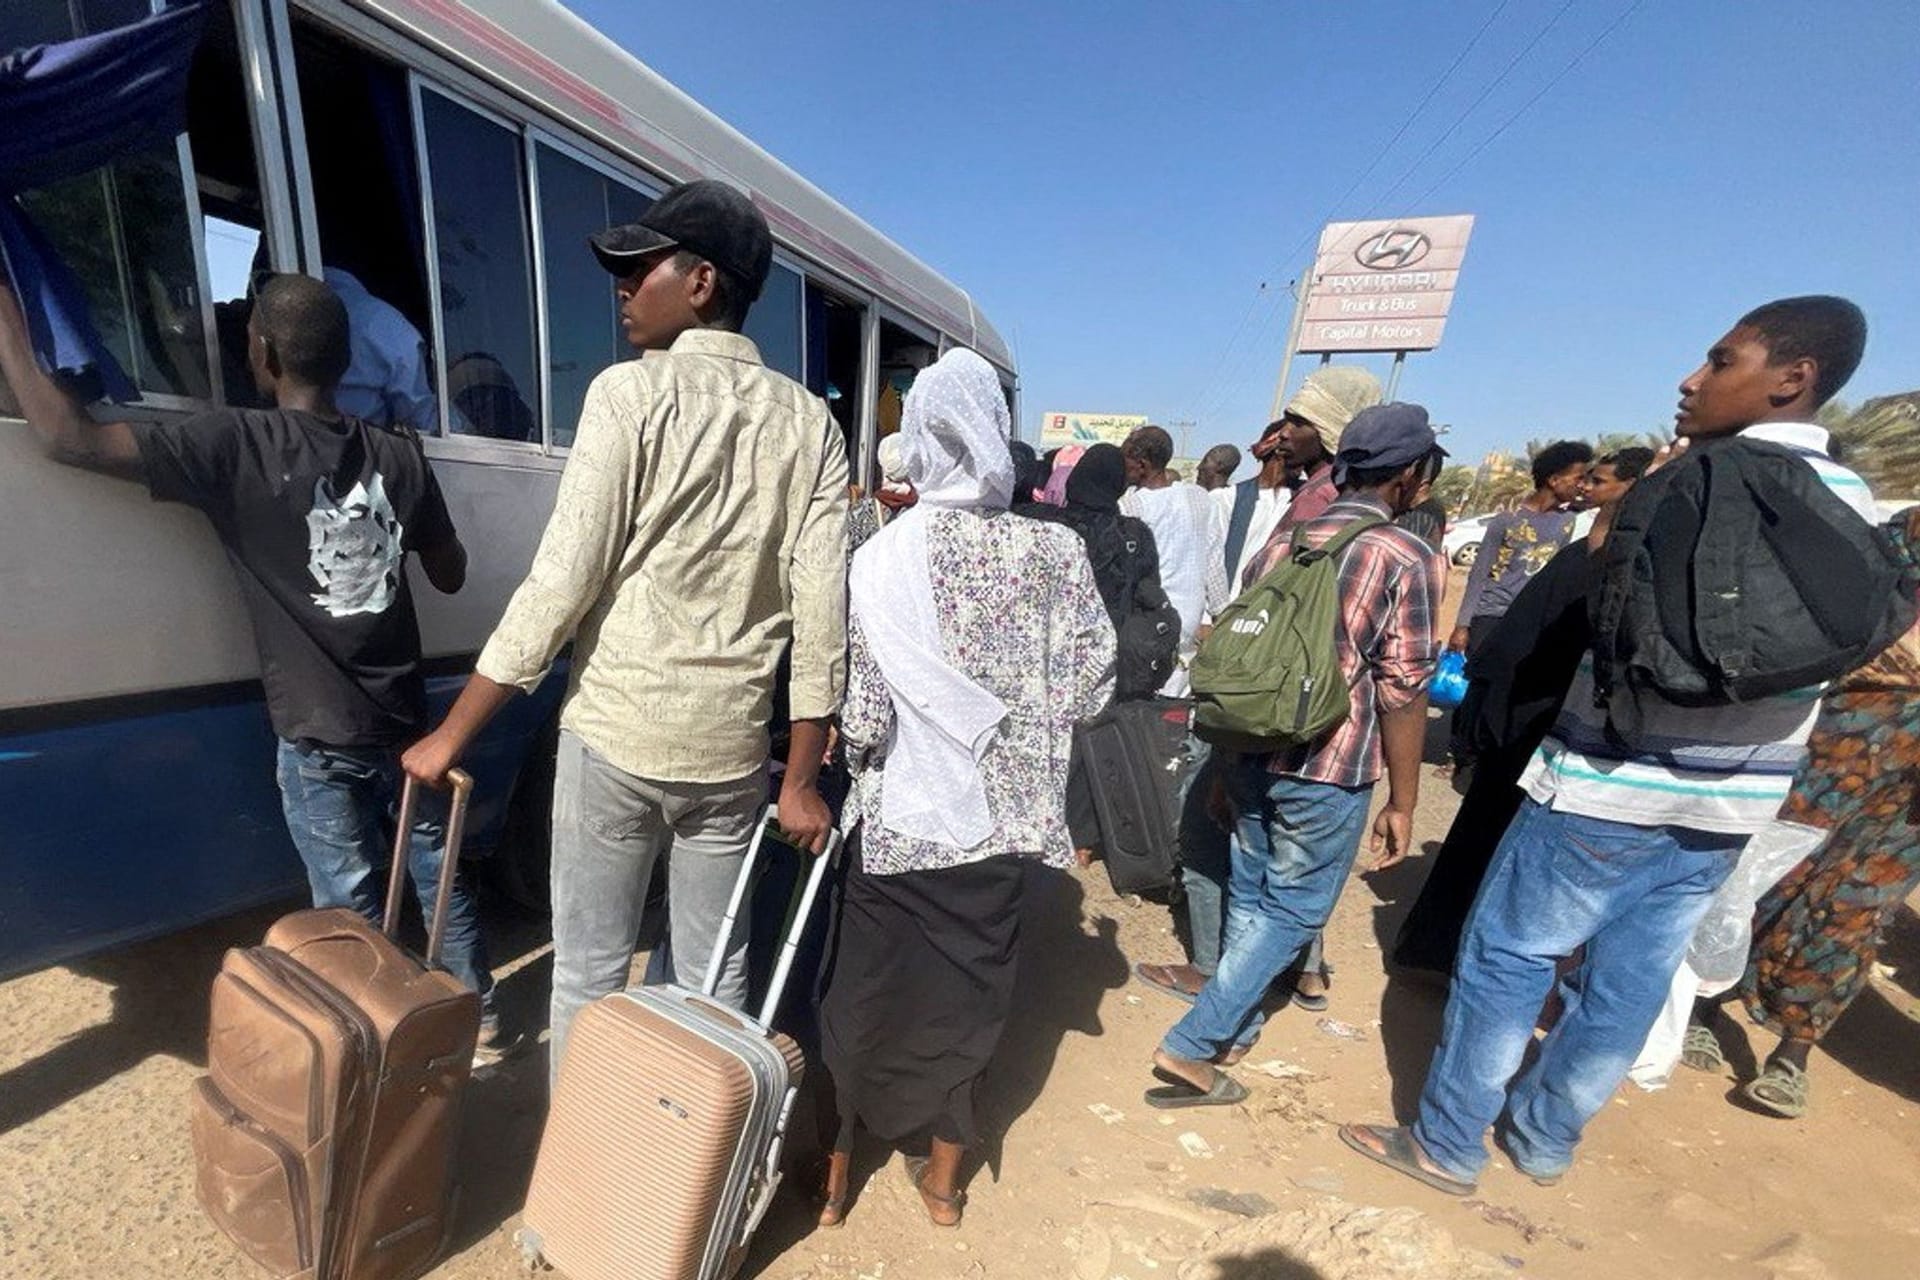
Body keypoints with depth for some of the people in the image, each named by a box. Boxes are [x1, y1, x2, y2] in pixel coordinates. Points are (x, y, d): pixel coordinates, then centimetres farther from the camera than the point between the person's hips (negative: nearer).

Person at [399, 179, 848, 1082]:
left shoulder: (631, 392, -6)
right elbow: (821, 614, -2)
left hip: (615, 735, -3)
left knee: (589, 973, 14)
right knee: (712, 977, 17)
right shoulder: (807, 422, 4)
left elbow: (560, 584, -11)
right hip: (732, 747, 4)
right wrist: (801, 781, 4)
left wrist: (451, 735, 0)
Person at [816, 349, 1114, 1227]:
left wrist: (851, 738, 6)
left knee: (860, 994, 19)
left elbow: (861, 717, -15)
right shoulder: (1056, 552, -9)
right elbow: (1091, 689, -4)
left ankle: (833, 1173, 40)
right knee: (969, 992, 21)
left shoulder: (881, 558, -15)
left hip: (897, 822, -2)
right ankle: (942, 1178, 42)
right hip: (998, 821, 2)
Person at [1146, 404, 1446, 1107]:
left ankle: (1235, 1028, 36)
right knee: (1292, 910, 10)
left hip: (1254, 755, 6)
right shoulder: (1411, 560, -9)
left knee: (1249, 894, 20)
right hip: (1328, 769, -5)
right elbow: (1402, 693, -11)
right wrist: (1402, 803, -1)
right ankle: (1192, 1045, 10)